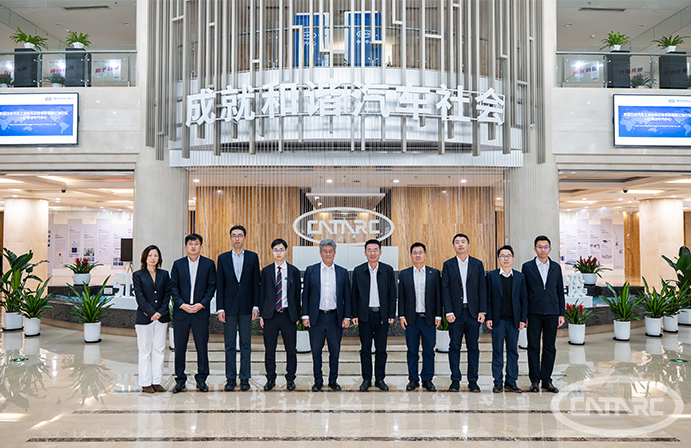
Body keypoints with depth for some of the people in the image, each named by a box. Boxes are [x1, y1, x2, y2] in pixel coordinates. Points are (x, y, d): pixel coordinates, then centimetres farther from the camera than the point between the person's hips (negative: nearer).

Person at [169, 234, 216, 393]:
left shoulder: (209, 264, 5)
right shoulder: (178, 264, 7)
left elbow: (211, 286, 2)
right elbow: (173, 287, 4)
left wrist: (201, 304, -9)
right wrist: (182, 304, -8)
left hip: (201, 311, -1)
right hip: (181, 311, 1)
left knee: (202, 347, 3)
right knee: (179, 347, 5)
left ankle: (201, 379, 16)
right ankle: (180, 380, 18)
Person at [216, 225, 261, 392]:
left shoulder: (252, 257, 4)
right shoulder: (223, 258, 5)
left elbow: (256, 283, 3)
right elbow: (220, 284, 3)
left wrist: (255, 306, -4)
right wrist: (220, 308, -3)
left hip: (246, 306, 0)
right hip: (229, 306, 1)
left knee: (246, 344, 4)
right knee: (229, 344, 6)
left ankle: (245, 378, 13)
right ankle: (230, 378, 15)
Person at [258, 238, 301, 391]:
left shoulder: (294, 271, 5)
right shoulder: (266, 271, 7)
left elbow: (297, 294, 6)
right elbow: (262, 293, 8)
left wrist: (297, 315, 3)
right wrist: (261, 314, 3)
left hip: (288, 315, 0)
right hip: (270, 315, 1)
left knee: (291, 349, 4)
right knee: (269, 349, 6)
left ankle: (290, 379, 18)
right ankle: (270, 379, 20)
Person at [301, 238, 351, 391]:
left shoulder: (342, 272, 6)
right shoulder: (311, 270, 4)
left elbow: (347, 297, 7)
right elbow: (305, 295, 4)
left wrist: (347, 317, 0)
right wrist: (305, 315, -3)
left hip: (335, 317, 1)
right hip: (316, 317, -1)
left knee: (335, 350, 8)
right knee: (316, 350, 6)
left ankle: (333, 380, 22)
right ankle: (318, 380, 20)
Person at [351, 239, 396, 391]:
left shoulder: (388, 270, 2)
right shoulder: (358, 271, 2)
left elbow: (392, 294, 4)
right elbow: (354, 294, 4)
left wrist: (391, 314, -1)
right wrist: (354, 315, 0)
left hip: (382, 315, 0)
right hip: (365, 315, 0)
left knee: (381, 349, 6)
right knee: (365, 349, 5)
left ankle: (380, 379, 18)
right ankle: (366, 379, 16)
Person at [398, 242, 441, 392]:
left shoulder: (435, 273, 5)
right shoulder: (404, 274, 6)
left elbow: (438, 295, 4)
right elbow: (401, 297, 6)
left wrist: (438, 315, -2)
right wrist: (401, 315, -1)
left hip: (429, 318, 0)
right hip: (411, 318, 0)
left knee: (429, 350, 5)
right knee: (412, 351, 6)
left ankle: (427, 380, 17)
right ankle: (413, 380, 17)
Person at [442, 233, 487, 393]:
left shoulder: (477, 264, 7)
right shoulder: (448, 265, 5)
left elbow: (482, 289, 5)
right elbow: (445, 290, 0)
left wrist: (482, 311, -2)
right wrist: (448, 312, -8)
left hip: (473, 312, 1)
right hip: (455, 312, -1)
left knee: (473, 347, 5)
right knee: (454, 347, 3)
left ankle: (472, 381, 14)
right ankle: (455, 380, 12)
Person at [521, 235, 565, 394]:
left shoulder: (556, 267, 9)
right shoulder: (527, 267, 3)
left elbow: (560, 291, 11)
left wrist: (562, 313, 5)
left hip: (552, 313, 2)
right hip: (534, 313, -2)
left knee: (550, 347, 6)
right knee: (533, 346, 2)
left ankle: (546, 380, 15)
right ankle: (534, 380, 11)